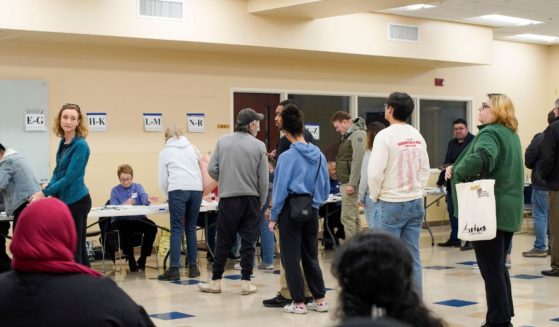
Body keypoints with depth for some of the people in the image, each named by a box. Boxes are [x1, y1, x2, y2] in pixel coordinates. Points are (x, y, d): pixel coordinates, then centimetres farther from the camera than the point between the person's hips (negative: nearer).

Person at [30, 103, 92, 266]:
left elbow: (70, 177, -19)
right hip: (66, 200, 8)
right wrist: (49, 187, -1)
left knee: (73, 248, -3)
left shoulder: (80, 145, -16)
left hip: (76, 201, -8)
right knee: (79, 247, 14)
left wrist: (44, 193, -15)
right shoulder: (63, 142, 9)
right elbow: (58, 171, 17)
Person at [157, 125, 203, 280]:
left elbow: (163, 180, 10)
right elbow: (202, 169, 19)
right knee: (191, 228, 10)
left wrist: (168, 194, 24)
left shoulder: (165, 152, 13)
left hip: (177, 189, -3)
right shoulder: (192, 148, 21)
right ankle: (193, 267, 10)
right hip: (196, 188, 3)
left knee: (177, 229, -4)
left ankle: (174, 269, -12)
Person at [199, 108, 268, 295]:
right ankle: (246, 283, 7)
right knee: (248, 242, 5)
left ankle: (216, 282, 11)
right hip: (251, 198, -1)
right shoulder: (259, 146, -4)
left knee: (224, 241, 7)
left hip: (228, 198, 1)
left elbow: (212, 169, -1)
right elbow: (263, 178, -3)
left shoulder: (223, 142, 1)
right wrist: (261, 202, 9)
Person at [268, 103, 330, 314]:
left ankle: (299, 303, 6)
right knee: (311, 257, 15)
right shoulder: (319, 155, 4)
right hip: (312, 211, 5)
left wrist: (273, 217, -2)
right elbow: (326, 189, 9)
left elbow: (280, 190, -10)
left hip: (291, 211, -5)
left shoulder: (287, 157, -11)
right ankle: (320, 300, 16)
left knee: (291, 258, 3)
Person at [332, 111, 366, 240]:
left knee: (348, 217, -10)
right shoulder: (348, 135, 17)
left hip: (350, 182, -10)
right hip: (346, 182, 10)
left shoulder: (358, 134, -13)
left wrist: (352, 184, -22)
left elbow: (358, 161, -20)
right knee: (354, 216, 13)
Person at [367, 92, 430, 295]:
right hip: (415, 203, 6)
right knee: (412, 257, 9)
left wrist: (375, 196, -2)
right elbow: (425, 170, 11)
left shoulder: (385, 136, -13)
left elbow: (375, 172, -17)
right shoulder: (417, 137, 8)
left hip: (390, 204, -6)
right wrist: (416, 192, 16)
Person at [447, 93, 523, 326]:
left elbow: (481, 159, -37)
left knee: (490, 269, -2)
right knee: (499, 267, 17)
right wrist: (458, 169, 10)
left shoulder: (490, 134, -16)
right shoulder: (511, 134, 14)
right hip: (507, 209, 9)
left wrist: (457, 171, -20)